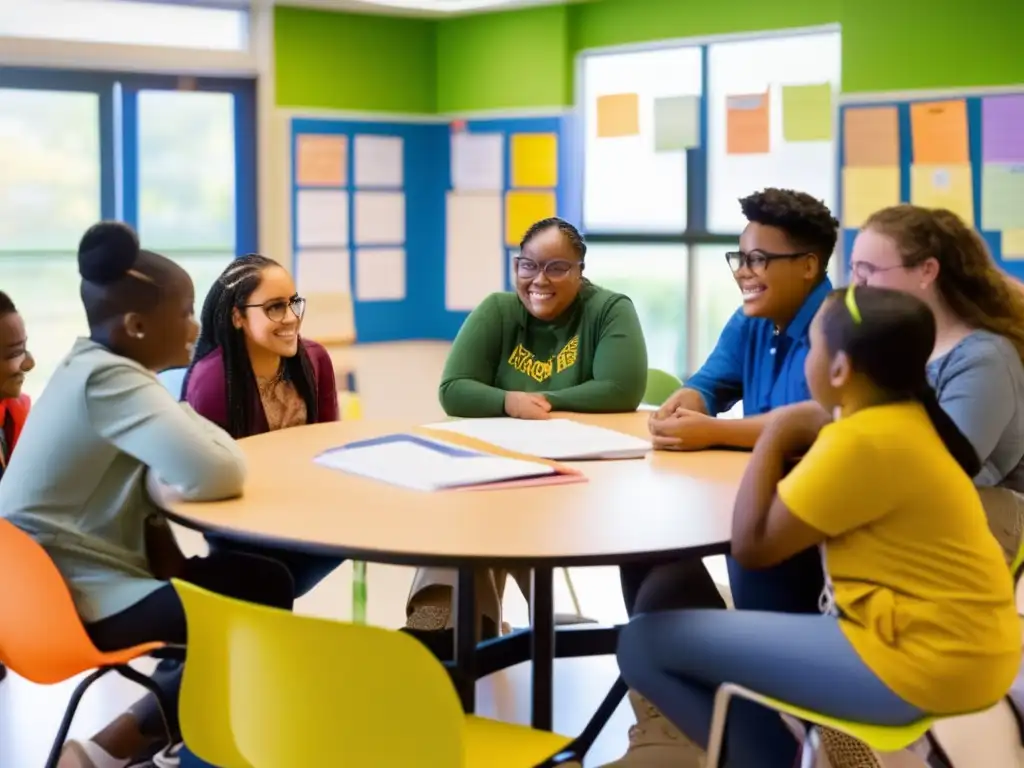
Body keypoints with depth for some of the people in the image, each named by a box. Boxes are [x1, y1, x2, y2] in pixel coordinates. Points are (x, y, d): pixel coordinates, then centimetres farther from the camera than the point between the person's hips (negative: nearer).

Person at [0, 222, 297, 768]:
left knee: (265, 580, 7)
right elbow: (216, 474, -34)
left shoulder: (96, 366, 9)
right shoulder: (107, 380, -22)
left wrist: (168, 554, -9)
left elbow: (143, 483, 10)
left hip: (80, 572, 10)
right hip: (75, 601, -10)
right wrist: (186, 419, -13)